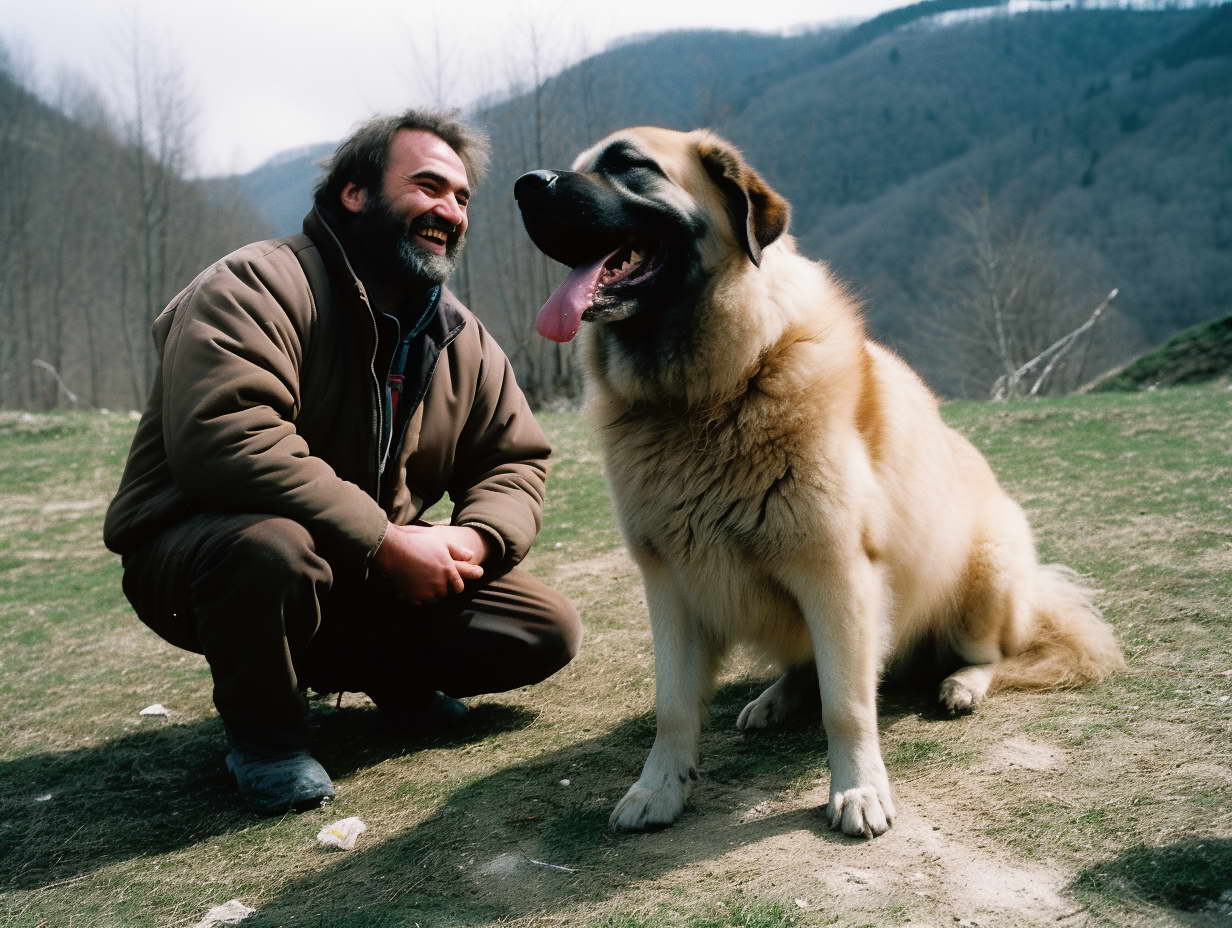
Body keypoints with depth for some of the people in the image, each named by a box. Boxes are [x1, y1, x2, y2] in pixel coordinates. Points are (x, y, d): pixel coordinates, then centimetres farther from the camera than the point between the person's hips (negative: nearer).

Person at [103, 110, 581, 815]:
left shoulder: (462, 338, 4)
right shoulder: (260, 285, -19)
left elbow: (517, 459, 8)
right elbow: (225, 439, -35)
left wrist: (476, 538, -15)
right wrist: (386, 540, -32)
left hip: (373, 572, 6)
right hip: (200, 546, -5)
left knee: (548, 632, -6)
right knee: (273, 547, -42)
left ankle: (386, 673, 19)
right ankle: (263, 729, -10)